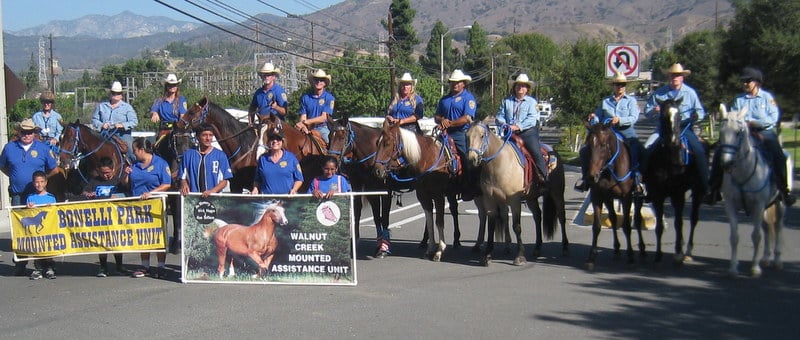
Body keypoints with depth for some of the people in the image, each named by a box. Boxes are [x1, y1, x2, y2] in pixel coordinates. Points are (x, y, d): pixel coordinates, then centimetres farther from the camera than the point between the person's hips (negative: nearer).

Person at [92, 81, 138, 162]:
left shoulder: (127, 107, 7)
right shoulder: (101, 106, 16)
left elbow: (134, 122, -1)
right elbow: (94, 119, 15)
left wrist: (123, 125, -17)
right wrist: (101, 125, -6)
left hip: (122, 136, -2)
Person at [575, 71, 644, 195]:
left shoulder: (631, 100, 11)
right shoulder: (605, 101, 19)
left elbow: (634, 118, -4)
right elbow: (598, 117, 15)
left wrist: (620, 120, -21)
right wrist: (593, 118, -9)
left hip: (625, 130, -3)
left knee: (637, 147, -33)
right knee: (585, 150, -11)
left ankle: (637, 179, -30)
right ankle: (585, 177, 5)